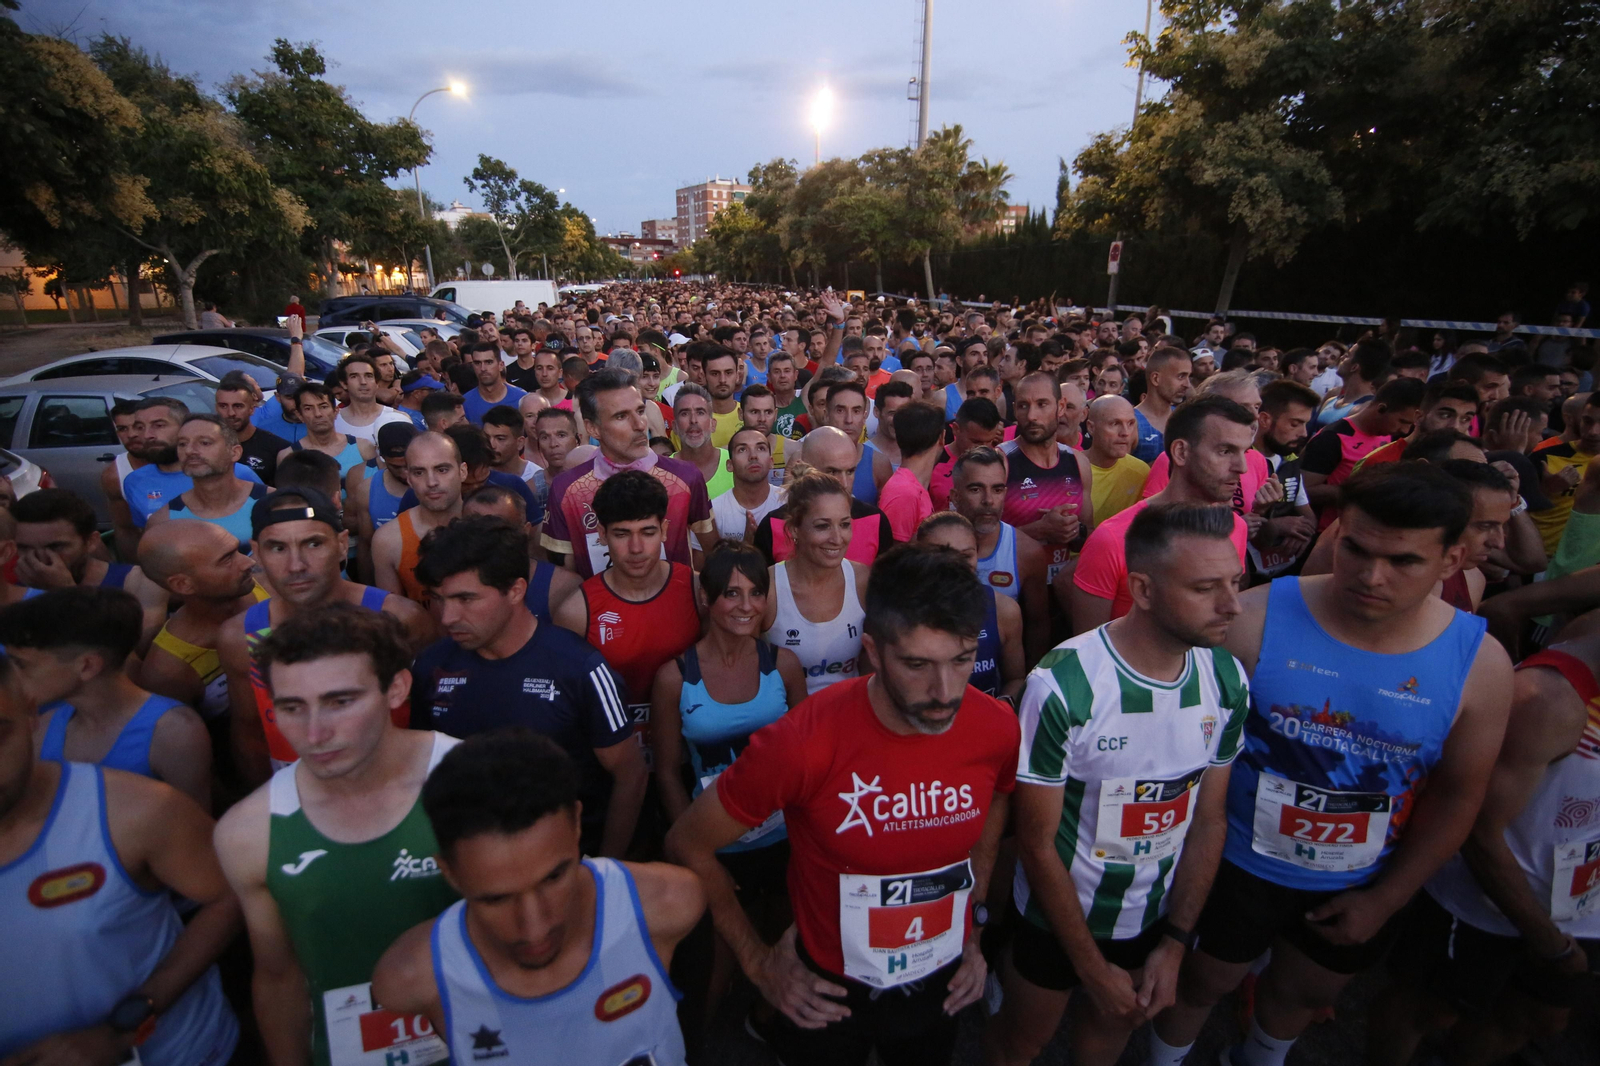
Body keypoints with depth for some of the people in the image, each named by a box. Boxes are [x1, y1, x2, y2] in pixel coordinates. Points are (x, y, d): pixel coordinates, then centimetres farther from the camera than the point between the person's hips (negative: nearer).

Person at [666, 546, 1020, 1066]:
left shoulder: (998, 729, -19)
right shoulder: (801, 744, -31)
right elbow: (688, 846, -16)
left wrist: (973, 931, 6)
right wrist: (759, 964, -10)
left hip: (943, 988, 3)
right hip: (830, 993, -3)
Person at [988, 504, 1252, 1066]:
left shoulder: (1228, 680, -14)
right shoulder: (1062, 687, -32)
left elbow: (1209, 820, -3)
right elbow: (1037, 842, -21)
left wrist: (1175, 945, -3)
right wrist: (1092, 968, -11)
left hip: (1155, 915, 4)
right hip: (1056, 916, -4)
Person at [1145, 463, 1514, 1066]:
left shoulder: (1481, 664, -16)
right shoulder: (1254, 618, -25)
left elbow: (1458, 796, -4)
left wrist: (1384, 901, 1)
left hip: (1361, 886, 3)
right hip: (1238, 863, -2)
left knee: (1307, 993, 29)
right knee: (1203, 981, 20)